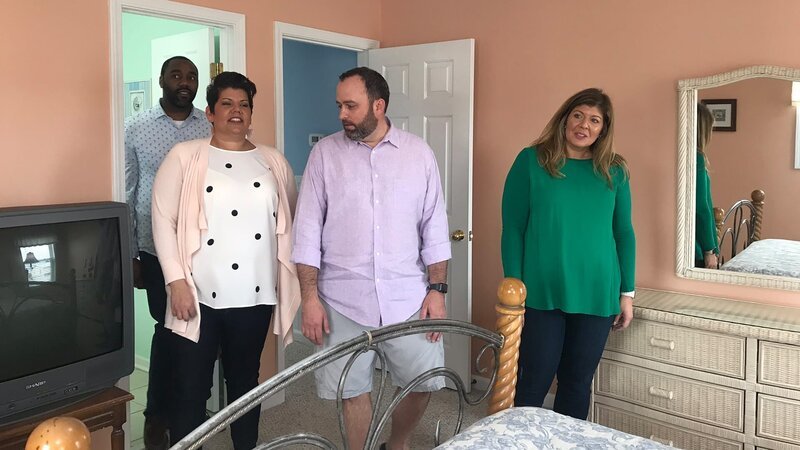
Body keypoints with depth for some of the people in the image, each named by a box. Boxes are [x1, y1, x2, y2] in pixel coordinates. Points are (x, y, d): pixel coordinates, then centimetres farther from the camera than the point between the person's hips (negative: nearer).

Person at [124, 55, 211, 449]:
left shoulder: (213, 128, 4)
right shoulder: (135, 128, 1)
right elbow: (126, 194, 2)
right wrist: (129, 255, 0)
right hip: (158, 249, -1)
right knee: (168, 329, 7)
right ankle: (157, 416, 27)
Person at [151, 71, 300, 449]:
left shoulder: (274, 161, 9)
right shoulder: (184, 156, 0)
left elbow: (290, 222, 13)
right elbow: (163, 220, -4)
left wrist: (293, 280, 8)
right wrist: (176, 281, -11)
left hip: (255, 296, 3)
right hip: (200, 295, -2)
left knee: (245, 384, 17)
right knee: (191, 389, 4)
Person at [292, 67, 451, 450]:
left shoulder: (419, 152, 2)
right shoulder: (325, 153, 0)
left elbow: (434, 226, 4)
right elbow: (308, 229, -2)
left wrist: (437, 289, -2)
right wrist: (309, 297, -6)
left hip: (407, 297, 1)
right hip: (343, 300, -1)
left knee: (425, 381, 7)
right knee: (352, 389, 8)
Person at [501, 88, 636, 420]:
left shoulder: (614, 172, 7)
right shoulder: (531, 161, -2)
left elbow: (624, 233, 11)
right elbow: (513, 230, -4)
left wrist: (627, 293, 8)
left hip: (597, 296, 3)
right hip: (541, 293, -3)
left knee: (578, 383, 13)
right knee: (534, 382, 3)